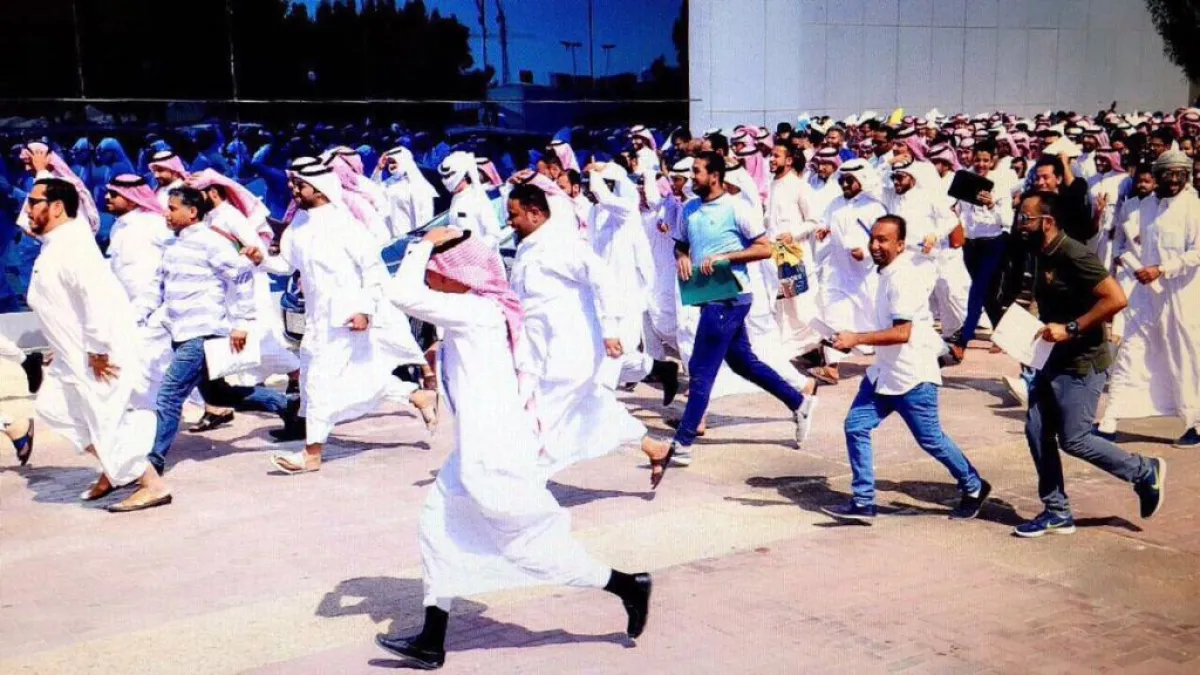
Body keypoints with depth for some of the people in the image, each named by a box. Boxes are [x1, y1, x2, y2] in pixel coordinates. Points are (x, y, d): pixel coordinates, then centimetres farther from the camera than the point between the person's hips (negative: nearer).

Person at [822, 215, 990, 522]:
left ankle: (974, 489, 28)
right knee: (856, 426, 0)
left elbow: (902, 333, -30)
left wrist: (856, 339, -33)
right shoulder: (889, 272, 8)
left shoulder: (903, 278, -22)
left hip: (912, 377, -9)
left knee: (930, 440, 4)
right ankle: (863, 502, 5)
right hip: (884, 372, 9)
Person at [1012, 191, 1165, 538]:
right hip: (1055, 360, 9)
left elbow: (1116, 299, -27)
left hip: (1083, 363, -9)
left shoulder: (1074, 255, -20)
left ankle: (1145, 472, 18)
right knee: (1037, 431, 6)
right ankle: (1057, 512, 16)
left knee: (1073, 439, -5)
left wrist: (1070, 328, -26)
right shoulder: (1043, 256, 9)